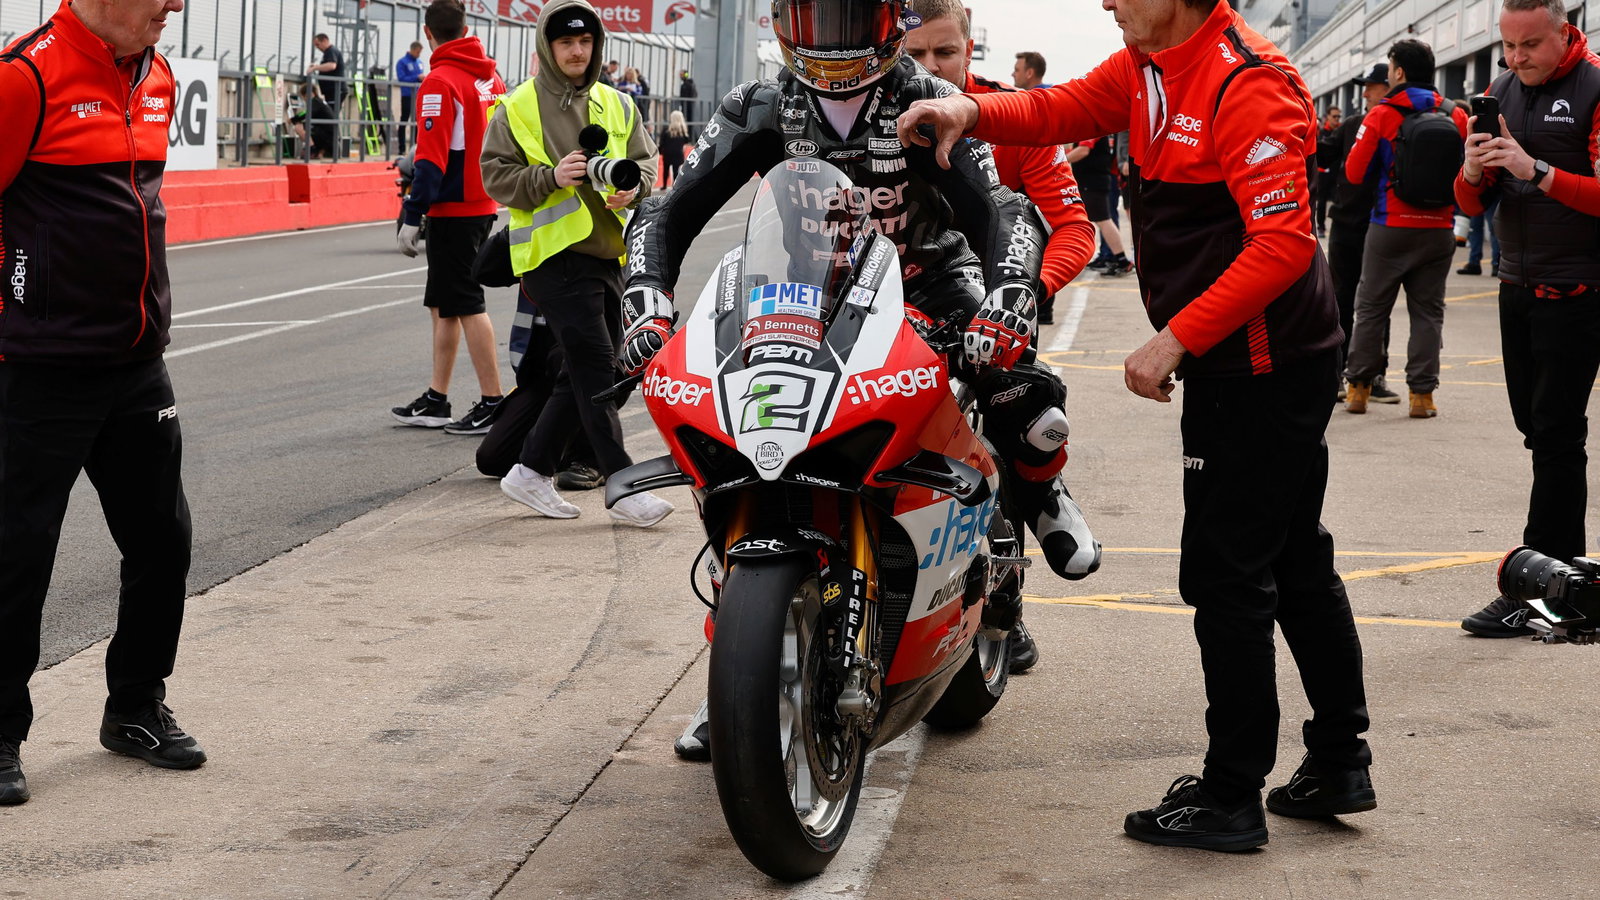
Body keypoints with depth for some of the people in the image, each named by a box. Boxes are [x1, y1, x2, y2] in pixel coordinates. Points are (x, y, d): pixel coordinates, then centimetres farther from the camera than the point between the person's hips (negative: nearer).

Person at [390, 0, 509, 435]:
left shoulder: (440, 82, -14)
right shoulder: (491, 77, 9)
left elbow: (432, 157, -19)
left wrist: (411, 216, -16)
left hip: (453, 209, -8)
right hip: (485, 206, 8)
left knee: (466, 305, -3)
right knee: (442, 305, 14)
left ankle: (493, 404, -1)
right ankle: (436, 401, 19)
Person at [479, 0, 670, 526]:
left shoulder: (616, 105, 13)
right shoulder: (518, 108, -2)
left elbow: (645, 158, 16)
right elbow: (495, 175, -3)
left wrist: (632, 184, -7)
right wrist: (550, 177, -18)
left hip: (607, 255, 6)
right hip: (554, 253, -6)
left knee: (583, 375, 10)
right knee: (596, 367, -12)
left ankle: (532, 471, 21)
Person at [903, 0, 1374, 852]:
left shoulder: (1246, 84, -21)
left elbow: (1283, 244, -26)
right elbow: (1062, 109, 12)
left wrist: (1175, 341, -24)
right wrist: (971, 110, -9)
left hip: (1261, 368, -10)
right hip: (1234, 360, 10)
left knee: (1227, 575, -3)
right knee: (1295, 563, 16)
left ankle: (1231, 796, 6)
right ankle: (1339, 764, 26)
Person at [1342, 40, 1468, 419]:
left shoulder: (1382, 115, -7)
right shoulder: (1457, 116, 1)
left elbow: (1355, 171, -9)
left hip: (1391, 227, -2)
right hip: (1439, 230, 2)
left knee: (1371, 307, 8)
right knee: (1428, 311, 8)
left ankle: (1358, 387, 10)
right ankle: (1422, 393, 4)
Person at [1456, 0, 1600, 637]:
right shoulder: (1501, 93, 10)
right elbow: (1472, 204, 11)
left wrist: (1536, 170, -24)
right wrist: (1473, 172, -10)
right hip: (1518, 290, 7)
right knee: (1534, 425, 10)